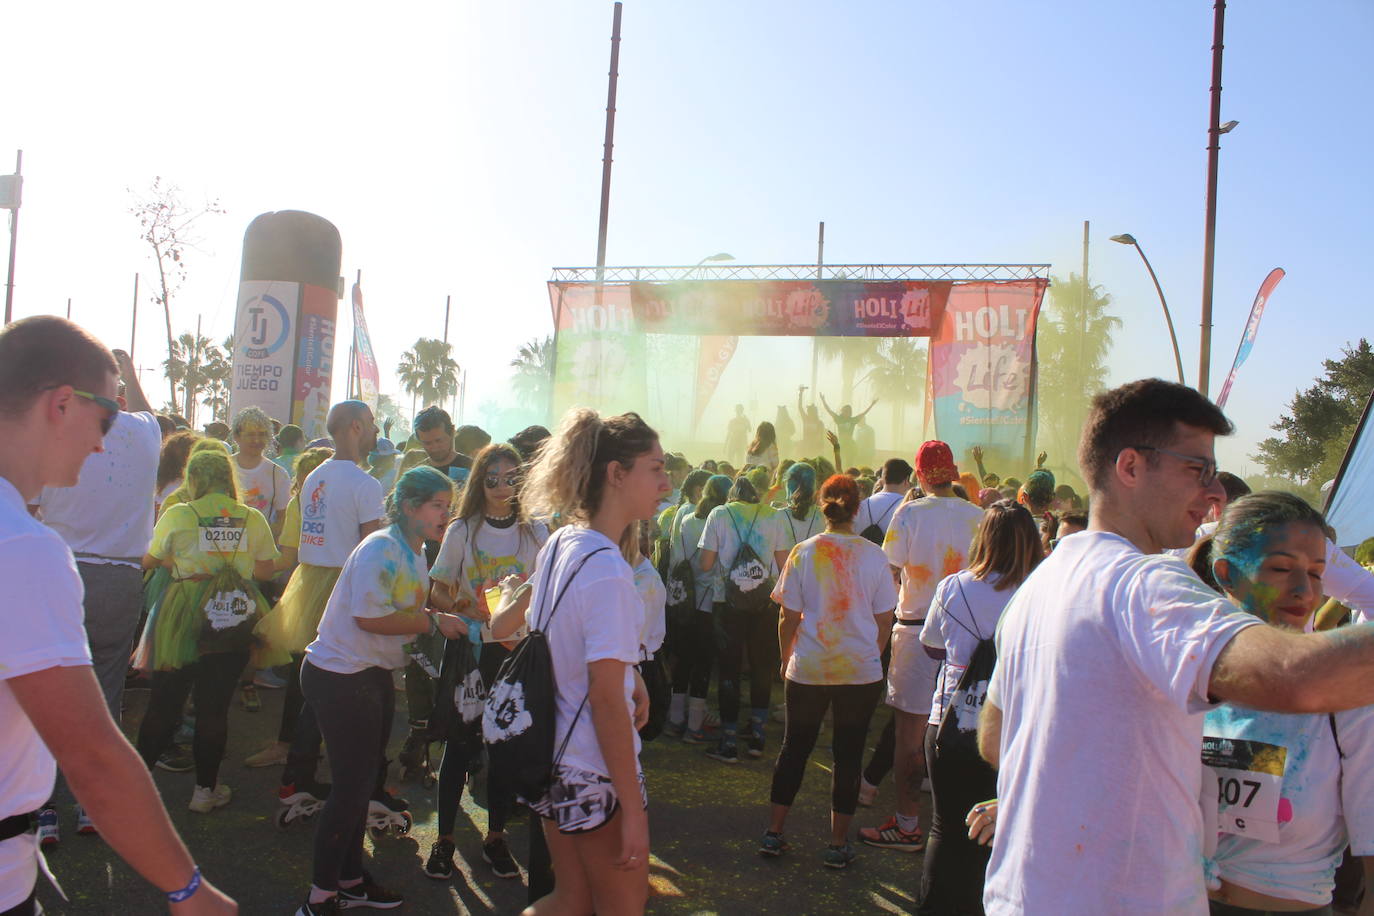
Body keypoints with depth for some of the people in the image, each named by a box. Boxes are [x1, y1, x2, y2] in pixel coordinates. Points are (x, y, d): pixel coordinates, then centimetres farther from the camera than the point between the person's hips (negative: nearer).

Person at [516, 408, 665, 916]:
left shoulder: (557, 544, 2)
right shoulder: (608, 571, -24)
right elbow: (606, 699, -24)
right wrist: (633, 808, -18)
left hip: (554, 757, 9)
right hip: (597, 777, -9)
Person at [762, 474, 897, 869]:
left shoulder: (803, 552, -7)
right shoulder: (873, 555, -6)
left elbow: (789, 619, -3)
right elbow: (885, 621, 0)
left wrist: (786, 659, 12)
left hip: (807, 670, 0)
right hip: (861, 671, 0)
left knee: (794, 748, 14)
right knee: (848, 754, 10)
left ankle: (773, 833, 22)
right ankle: (839, 844, 18)